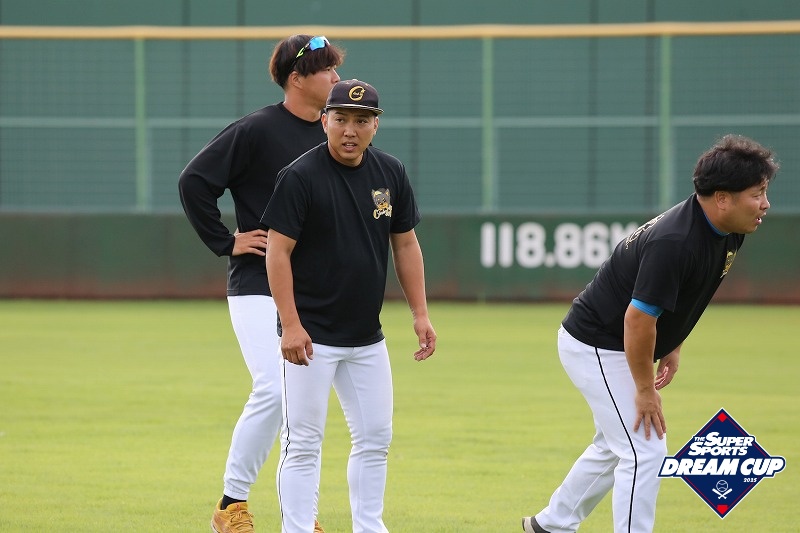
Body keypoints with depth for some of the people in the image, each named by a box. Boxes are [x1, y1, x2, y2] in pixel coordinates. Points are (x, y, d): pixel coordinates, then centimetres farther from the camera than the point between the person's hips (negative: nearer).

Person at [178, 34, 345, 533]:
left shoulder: (333, 135, 9)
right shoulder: (256, 131, -10)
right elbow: (194, 181, -9)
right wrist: (226, 242, -9)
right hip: (258, 286, -7)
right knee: (274, 390, -17)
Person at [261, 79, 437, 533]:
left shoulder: (390, 173, 5)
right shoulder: (301, 176, -12)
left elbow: (406, 244, 12)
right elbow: (279, 252, -13)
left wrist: (421, 315, 6)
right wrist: (290, 325, -20)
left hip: (367, 337, 6)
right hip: (312, 336, -6)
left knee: (376, 437, 10)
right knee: (303, 442, -5)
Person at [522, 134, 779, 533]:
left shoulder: (727, 234, -4)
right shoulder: (674, 243, -33)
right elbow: (638, 319, -30)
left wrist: (674, 347, 14)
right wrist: (645, 391, -21)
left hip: (614, 346, 10)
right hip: (596, 346, -10)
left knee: (616, 447, 23)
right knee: (645, 451, -12)